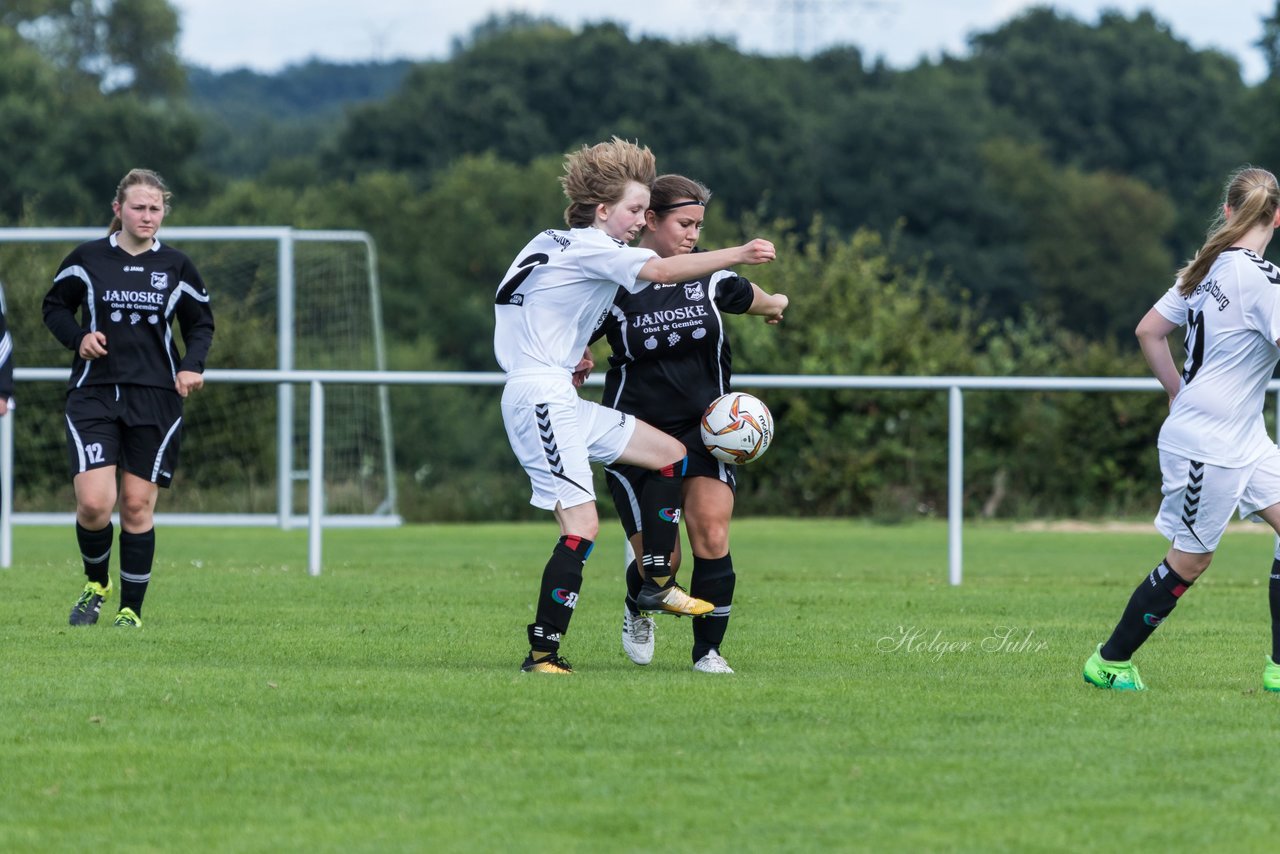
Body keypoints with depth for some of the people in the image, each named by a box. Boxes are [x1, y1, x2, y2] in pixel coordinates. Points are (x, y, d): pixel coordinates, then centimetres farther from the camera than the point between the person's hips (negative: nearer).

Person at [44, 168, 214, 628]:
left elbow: (201, 323, 15)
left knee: (138, 505, 0)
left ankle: (131, 610, 12)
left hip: (155, 399, 1)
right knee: (93, 503, -14)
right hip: (93, 394, -1)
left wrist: (192, 365, -4)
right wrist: (78, 337, -7)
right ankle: (96, 582, 15)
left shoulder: (176, 267, 5)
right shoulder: (87, 259, 1)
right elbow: (54, 307, 12)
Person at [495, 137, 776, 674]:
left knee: (670, 454, 13)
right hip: (541, 401, -10)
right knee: (582, 526, -16)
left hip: (562, 402, 10)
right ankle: (542, 653, -14)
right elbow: (661, 270, -28)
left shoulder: (548, 244, 18)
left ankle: (657, 585, 16)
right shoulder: (590, 247, -11)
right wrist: (737, 256, -31)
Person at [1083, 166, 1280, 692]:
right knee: (1190, 560, 2)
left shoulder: (1207, 268, 6)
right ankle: (1109, 662, 15)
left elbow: (1149, 331, 15)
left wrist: (1179, 393, 18)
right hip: (1208, 445, -9)